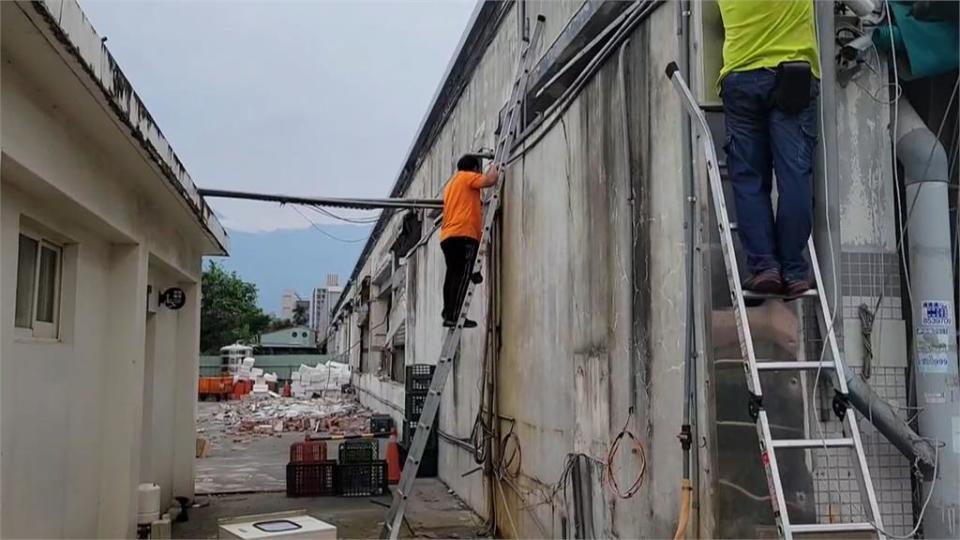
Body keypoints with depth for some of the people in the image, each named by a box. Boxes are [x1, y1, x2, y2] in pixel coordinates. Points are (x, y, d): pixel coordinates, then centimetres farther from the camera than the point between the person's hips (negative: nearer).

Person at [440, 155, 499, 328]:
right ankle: (454, 316, -21)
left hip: (447, 235, 9)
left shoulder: (451, 183, 31)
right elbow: (491, 180, -8)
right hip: (463, 234, -9)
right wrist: (494, 168, 11)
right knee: (463, 276, -14)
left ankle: (448, 314, 1)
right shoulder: (467, 176, 5)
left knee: (453, 275, 6)